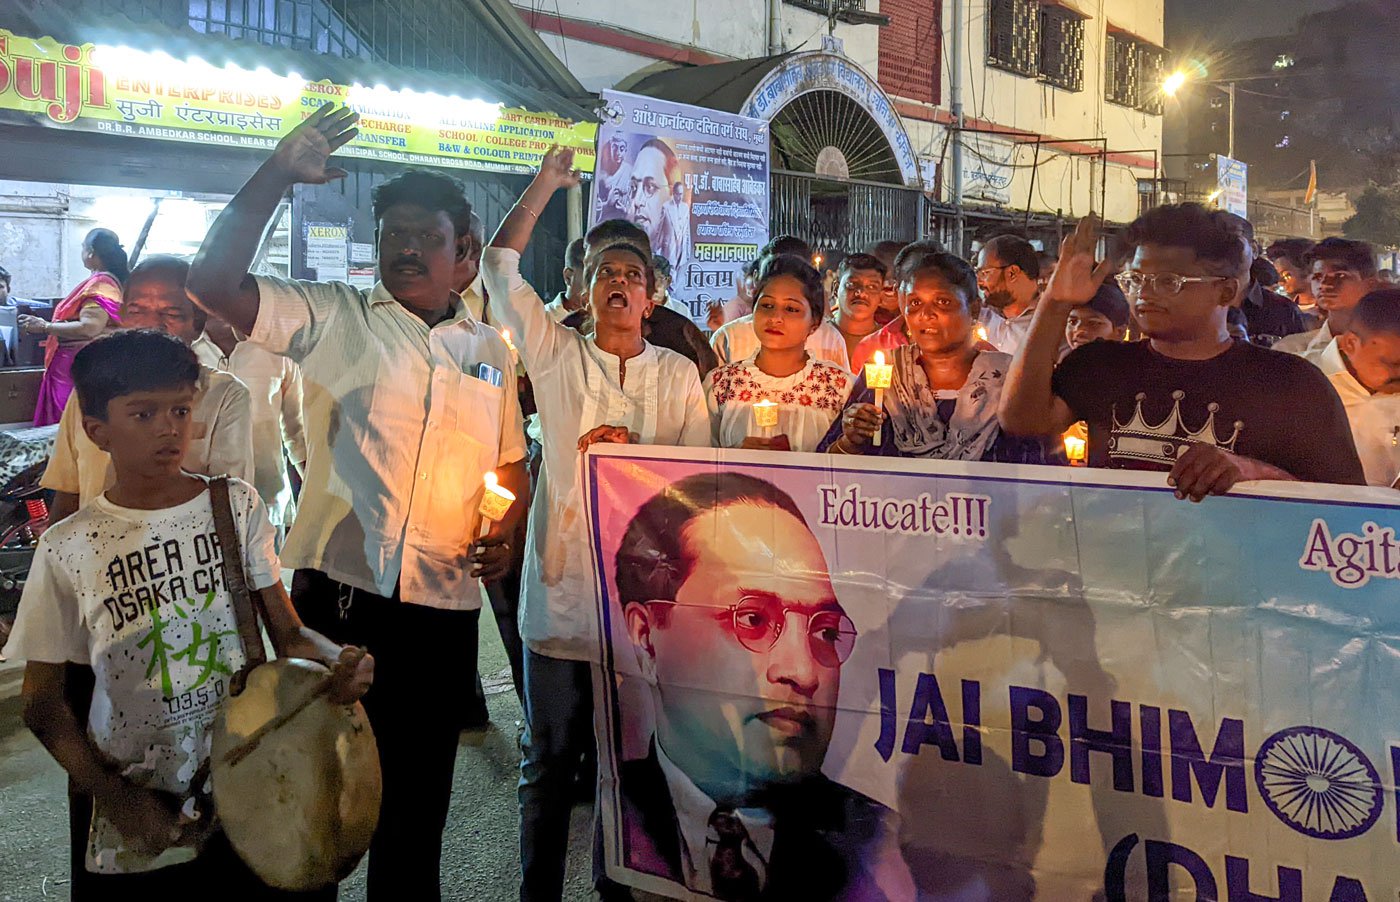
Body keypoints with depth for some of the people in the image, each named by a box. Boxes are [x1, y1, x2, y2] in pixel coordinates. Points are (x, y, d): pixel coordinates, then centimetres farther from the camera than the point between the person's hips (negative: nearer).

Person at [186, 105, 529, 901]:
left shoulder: (490, 350, 12)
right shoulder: (334, 316, 2)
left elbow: (511, 464, 18)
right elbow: (215, 282, -9)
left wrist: (507, 535, 0)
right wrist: (278, 176, -13)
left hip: (445, 607, 3)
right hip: (337, 594, -2)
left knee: (416, 807, 16)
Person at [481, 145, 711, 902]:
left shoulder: (679, 375, 9)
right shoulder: (557, 355, 6)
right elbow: (500, 267, 0)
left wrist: (632, 454, -11)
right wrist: (545, 185, 2)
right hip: (562, 589, -1)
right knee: (549, 760, 9)